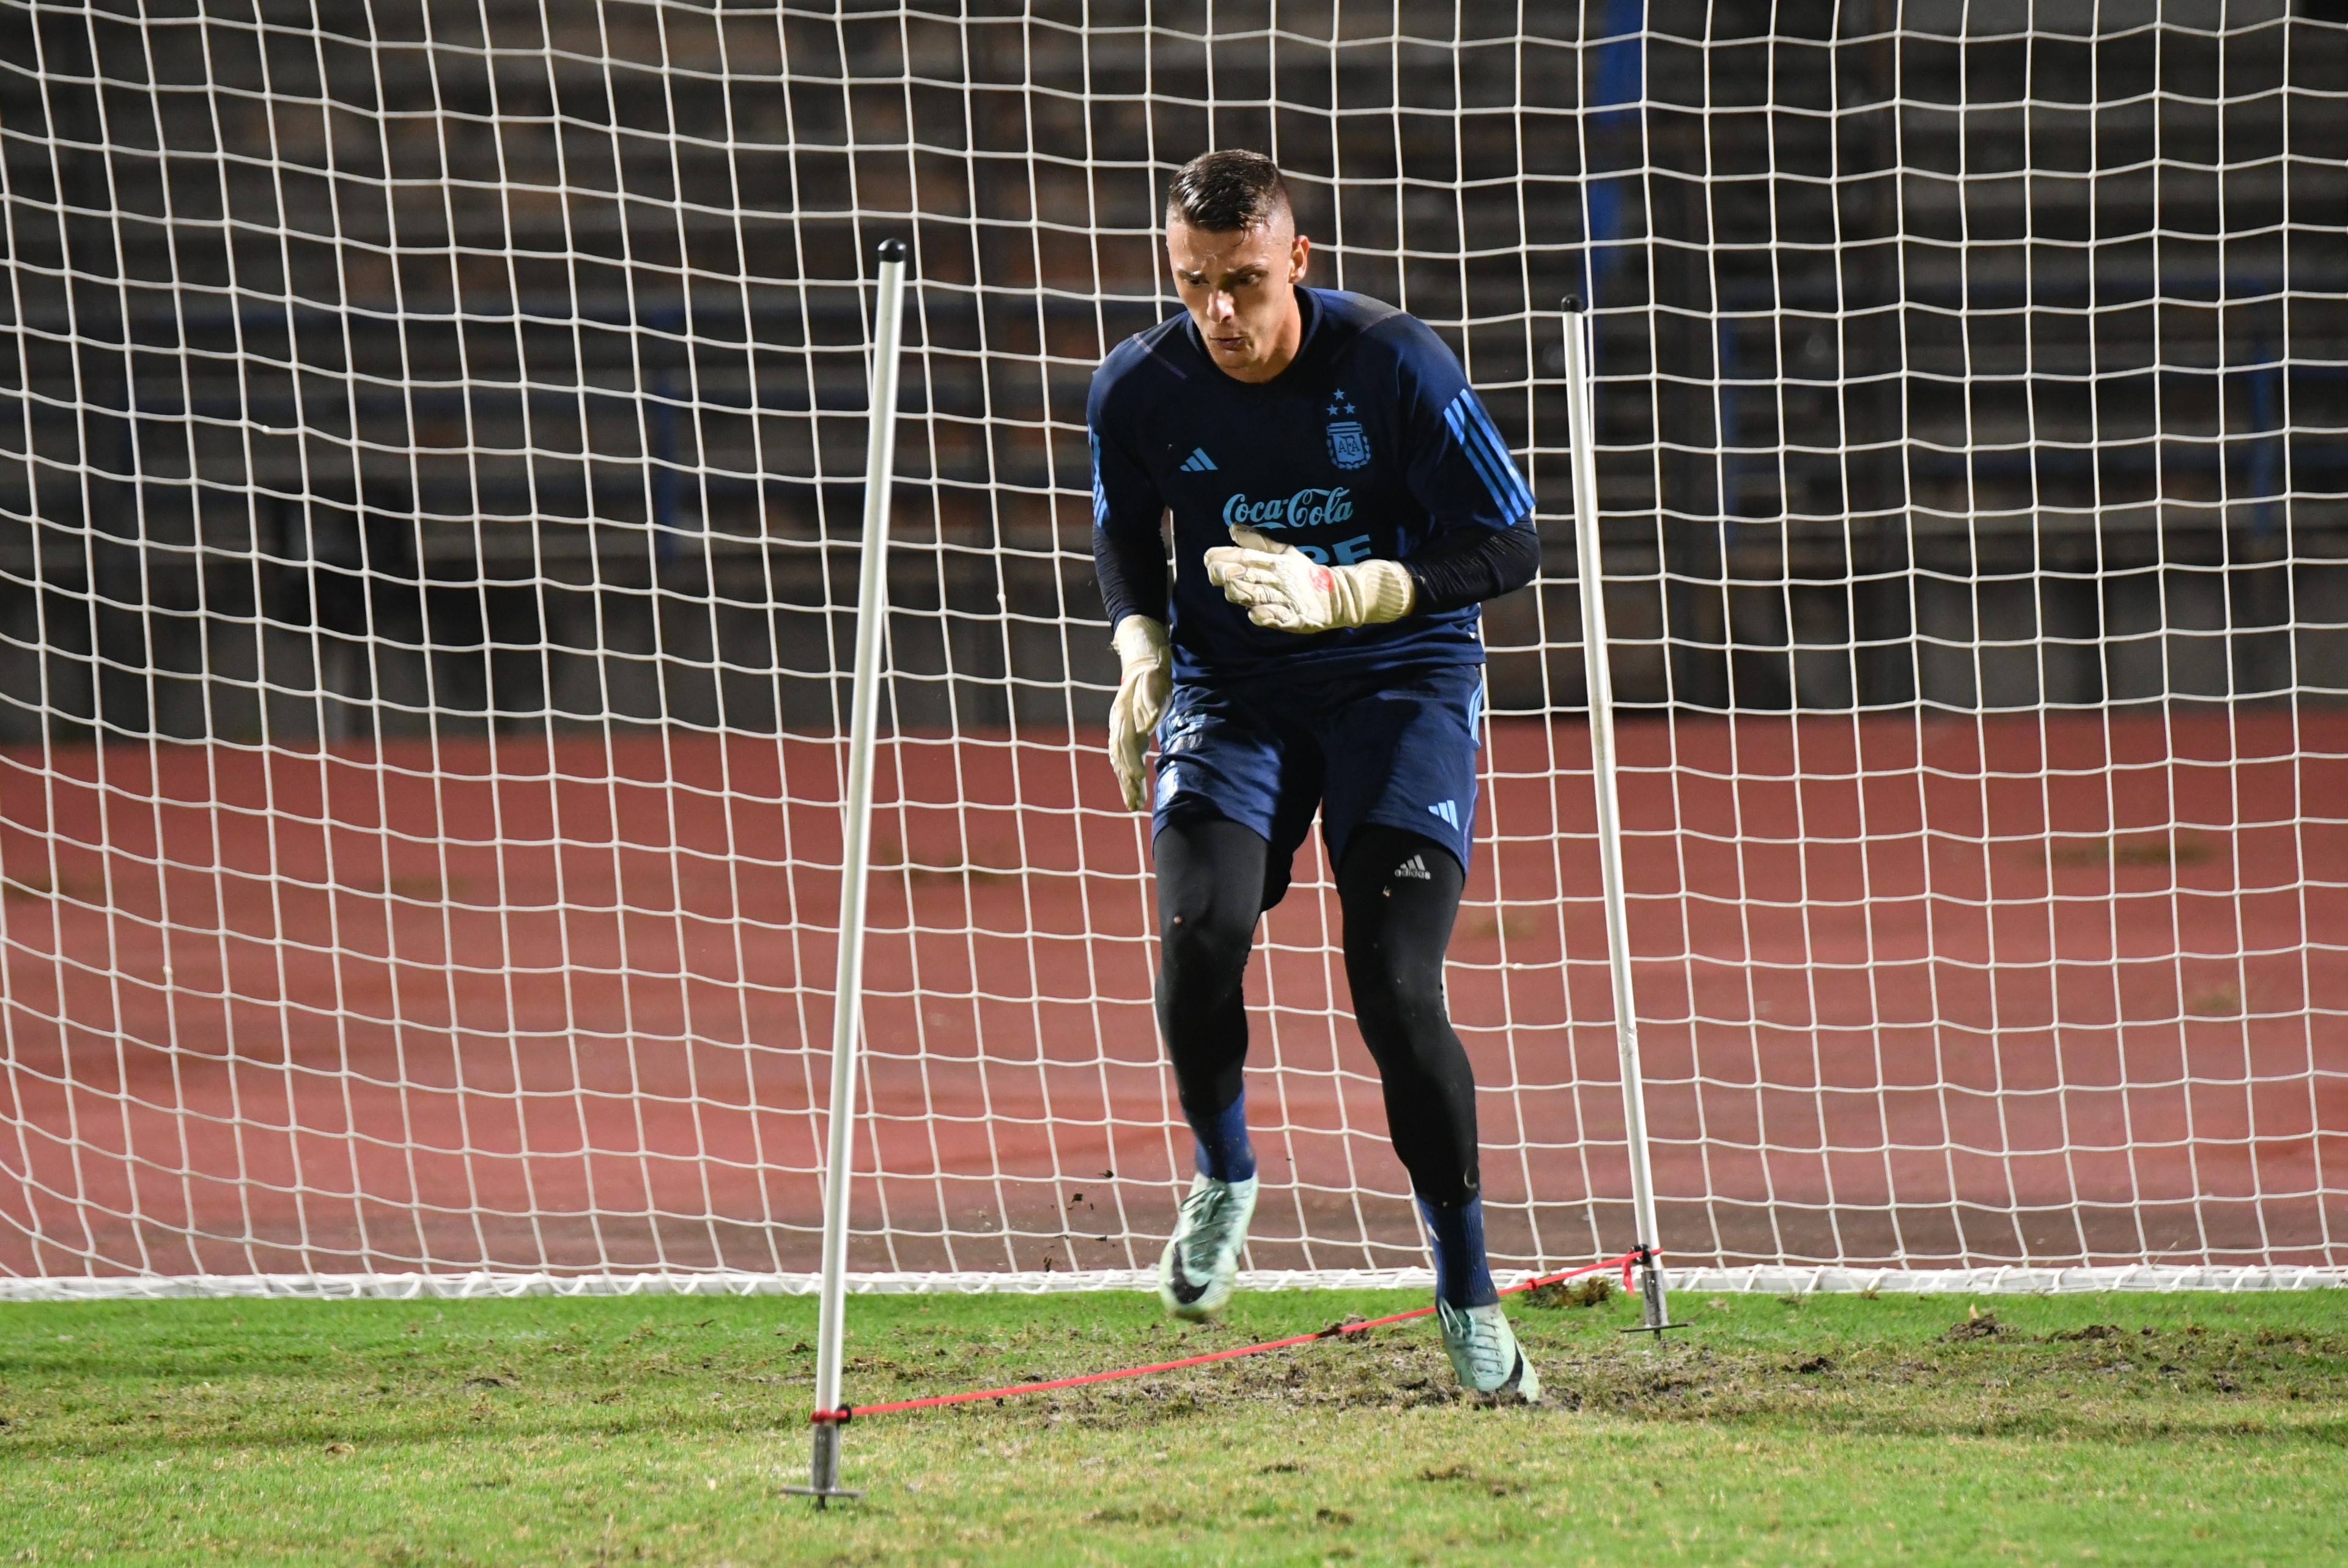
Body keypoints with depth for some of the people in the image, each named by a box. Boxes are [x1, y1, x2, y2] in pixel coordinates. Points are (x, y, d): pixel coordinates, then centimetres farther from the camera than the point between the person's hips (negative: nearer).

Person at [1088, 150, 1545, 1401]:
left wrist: (1338, 594, -23)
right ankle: (1224, 1178, 6)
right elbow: (1122, 535, 15)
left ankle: (1466, 1289, 2)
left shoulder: (1392, 362, -16)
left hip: (1400, 679, -2)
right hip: (1231, 687, 2)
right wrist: (1140, 649, -4)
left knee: (1394, 991, -16)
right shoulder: (1139, 390, -7)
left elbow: (1509, 545, -11)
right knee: (1199, 932, -24)